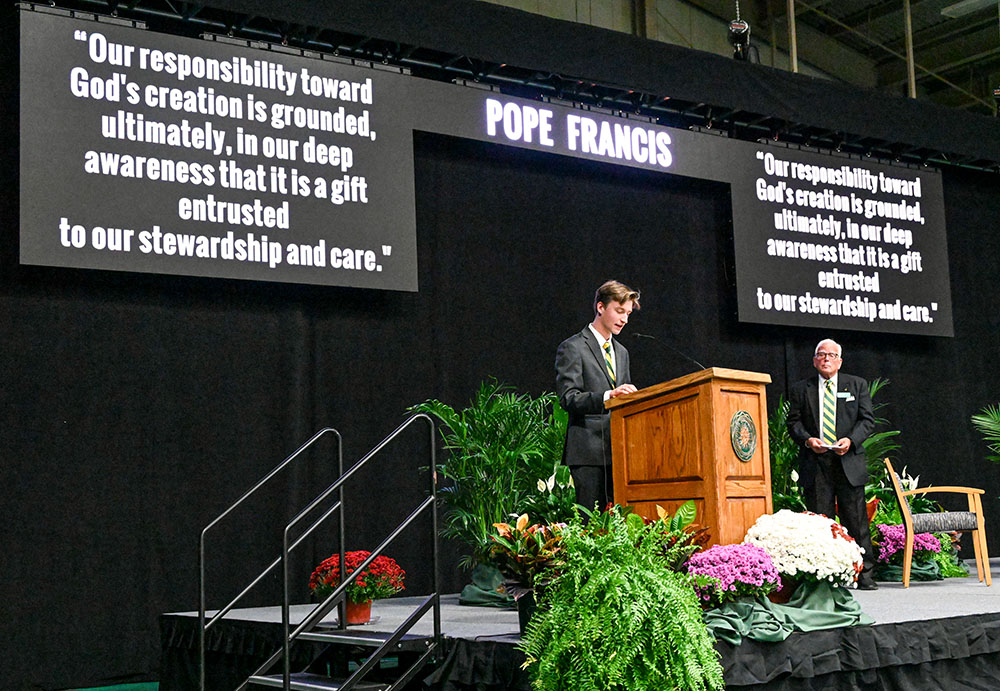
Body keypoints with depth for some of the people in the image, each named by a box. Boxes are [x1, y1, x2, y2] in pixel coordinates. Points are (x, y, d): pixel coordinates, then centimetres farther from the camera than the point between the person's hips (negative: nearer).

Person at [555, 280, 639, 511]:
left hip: (618, 451, 7)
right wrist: (608, 396, -26)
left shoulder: (621, 352, 22)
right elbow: (568, 398, -13)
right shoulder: (572, 347, -1)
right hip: (588, 451, -7)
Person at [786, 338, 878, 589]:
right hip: (815, 465, 0)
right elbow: (794, 422, 8)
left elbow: (867, 419, 7)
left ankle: (864, 575, 5)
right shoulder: (800, 389, 12)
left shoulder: (857, 385, 12)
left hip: (848, 462, 0)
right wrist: (807, 439, -11)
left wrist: (851, 439, -10)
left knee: (856, 520, -1)